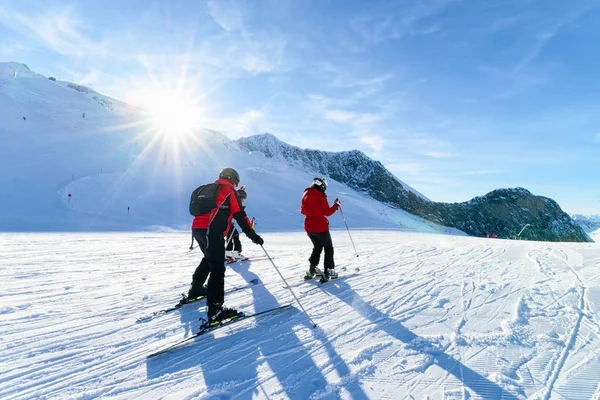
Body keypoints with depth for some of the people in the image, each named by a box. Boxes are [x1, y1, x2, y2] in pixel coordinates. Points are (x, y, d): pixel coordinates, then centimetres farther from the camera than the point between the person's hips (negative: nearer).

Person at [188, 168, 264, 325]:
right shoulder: (230, 192, 2)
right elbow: (240, 216, -7)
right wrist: (252, 235, -7)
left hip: (197, 228, 9)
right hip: (212, 232, -9)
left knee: (208, 259, 30)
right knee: (217, 269, -11)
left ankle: (196, 289, 42)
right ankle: (215, 310, -16)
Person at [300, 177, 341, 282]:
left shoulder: (305, 195, 5)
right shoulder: (321, 196, -14)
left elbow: (303, 211, 11)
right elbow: (327, 212, -14)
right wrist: (336, 205, -2)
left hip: (309, 227, 6)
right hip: (320, 227, -6)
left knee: (317, 247, 24)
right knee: (328, 248, 10)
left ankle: (312, 269, 17)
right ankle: (328, 271, 6)